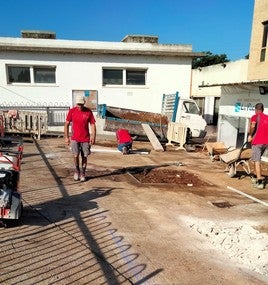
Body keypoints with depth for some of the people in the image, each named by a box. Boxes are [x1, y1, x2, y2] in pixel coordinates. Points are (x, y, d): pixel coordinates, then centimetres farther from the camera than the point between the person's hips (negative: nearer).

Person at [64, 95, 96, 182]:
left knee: (84, 157, 5)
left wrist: (93, 137, -9)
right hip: (75, 138, 0)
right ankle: (77, 171, 16)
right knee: (76, 156, -10)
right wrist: (66, 137, 0)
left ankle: (83, 174, 22)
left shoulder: (88, 111, -2)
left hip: (86, 139, 1)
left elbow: (92, 125, 0)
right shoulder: (72, 111, -2)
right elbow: (66, 124, 3)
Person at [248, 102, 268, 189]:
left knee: (257, 160, -5)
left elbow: (253, 126, -19)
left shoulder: (255, 117, 0)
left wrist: (250, 135, -9)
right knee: (258, 159, 22)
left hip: (257, 141, -6)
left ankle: (260, 181, -11)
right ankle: (256, 177, 31)